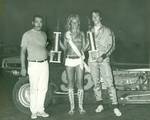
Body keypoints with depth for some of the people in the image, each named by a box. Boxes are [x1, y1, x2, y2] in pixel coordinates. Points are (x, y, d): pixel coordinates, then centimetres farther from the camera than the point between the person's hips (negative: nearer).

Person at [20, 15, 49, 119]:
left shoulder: (44, 34, 13)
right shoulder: (27, 35, -2)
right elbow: (23, 51, -3)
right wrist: (23, 67, -9)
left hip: (45, 64, 5)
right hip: (34, 65, -5)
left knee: (43, 88, 6)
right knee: (34, 89, -2)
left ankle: (40, 110, 16)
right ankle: (34, 111, 8)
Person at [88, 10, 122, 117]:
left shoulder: (107, 31, 3)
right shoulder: (90, 31, 13)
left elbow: (112, 46, -1)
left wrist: (104, 56, -13)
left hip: (104, 60, -3)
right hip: (92, 60, 3)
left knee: (110, 83, -9)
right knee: (96, 83, 8)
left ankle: (115, 106, -5)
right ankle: (100, 104, 19)